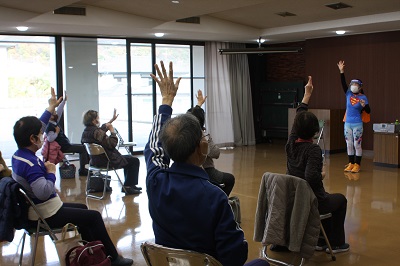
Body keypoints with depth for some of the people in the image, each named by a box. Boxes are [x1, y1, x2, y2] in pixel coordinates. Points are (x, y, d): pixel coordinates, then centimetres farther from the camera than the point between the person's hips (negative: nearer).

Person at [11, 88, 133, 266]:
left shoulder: (18, 155, 1)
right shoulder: (30, 165, -29)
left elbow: (34, 128, 15)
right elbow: (44, 192, -41)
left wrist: (50, 108, 21)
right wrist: (51, 172, -24)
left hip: (36, 209, 11)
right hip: (46, 215, -11)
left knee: (82, 208, 27)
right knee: (94, 216, -6)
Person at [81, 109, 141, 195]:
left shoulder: (86, 131, 5)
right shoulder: (96, 132, -27)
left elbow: (101, 129, 24)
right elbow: (112, 144, -29)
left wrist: (112, 120, 28)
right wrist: (112, 131, -15)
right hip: (106, 161, -11)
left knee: (128, 158, 28)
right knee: (134, 161, -1)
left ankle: (128, 185, 32)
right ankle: (128, 186, 4)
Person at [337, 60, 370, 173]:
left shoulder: (363, 97, -6)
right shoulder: (348, 94, 5)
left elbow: (368, 111, -8)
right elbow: (343, 83, -5)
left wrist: (364, 105, -29)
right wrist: (341, 71, -14)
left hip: (357, 124, -5)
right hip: (347, 123, 5)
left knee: (357, 145, -1)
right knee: (349, 145, 9)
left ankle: (357, 165, 6)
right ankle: (351, 164, 17)